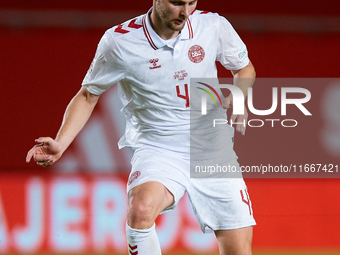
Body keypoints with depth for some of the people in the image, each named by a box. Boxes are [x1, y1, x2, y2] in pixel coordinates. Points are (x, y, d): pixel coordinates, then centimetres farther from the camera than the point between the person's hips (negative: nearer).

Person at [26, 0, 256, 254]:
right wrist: (60, 143, -10)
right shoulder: (119, 41, -11)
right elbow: (88, 95, 4)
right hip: (156, 150, -3)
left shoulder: (214, 26, -5)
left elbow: (244, 68, 14)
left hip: (214, 150, 3)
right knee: (141, 207, -35)